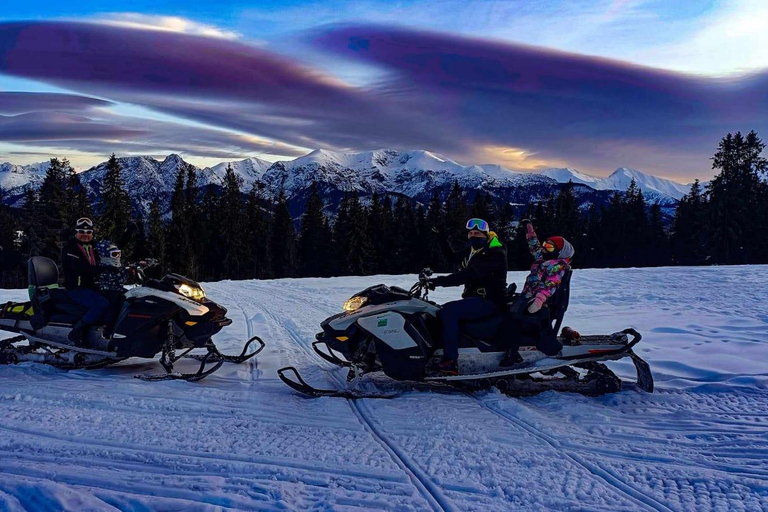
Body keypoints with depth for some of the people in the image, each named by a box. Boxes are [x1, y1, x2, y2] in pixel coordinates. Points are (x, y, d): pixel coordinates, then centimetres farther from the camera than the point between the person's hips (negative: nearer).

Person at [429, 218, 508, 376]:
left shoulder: (495, 253, -16)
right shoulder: (471, 250, 12)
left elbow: (471, 274, -30)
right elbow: (453, 256, 34)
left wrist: (440, 281, -34)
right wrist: (442, 239, 19)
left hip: (490, 301, -10)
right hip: (474, 299, 10)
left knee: (449, 310, -27)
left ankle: (450, 363, -29)